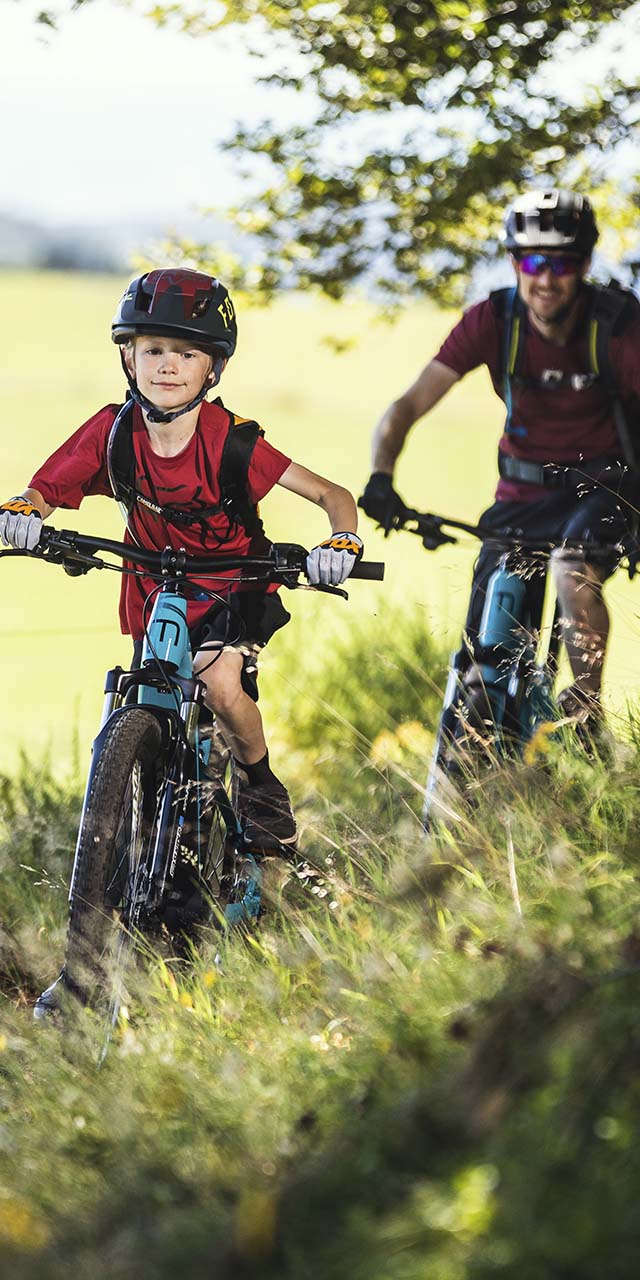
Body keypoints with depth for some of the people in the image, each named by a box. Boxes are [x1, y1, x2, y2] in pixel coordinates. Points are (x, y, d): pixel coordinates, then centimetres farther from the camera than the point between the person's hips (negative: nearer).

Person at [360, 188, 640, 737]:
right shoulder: (492, 321, -14)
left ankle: (589, 724, -20)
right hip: (524, 492, 3)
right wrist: (381, 477, -34)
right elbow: (408, 406, -16)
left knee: (572, 568, -35)